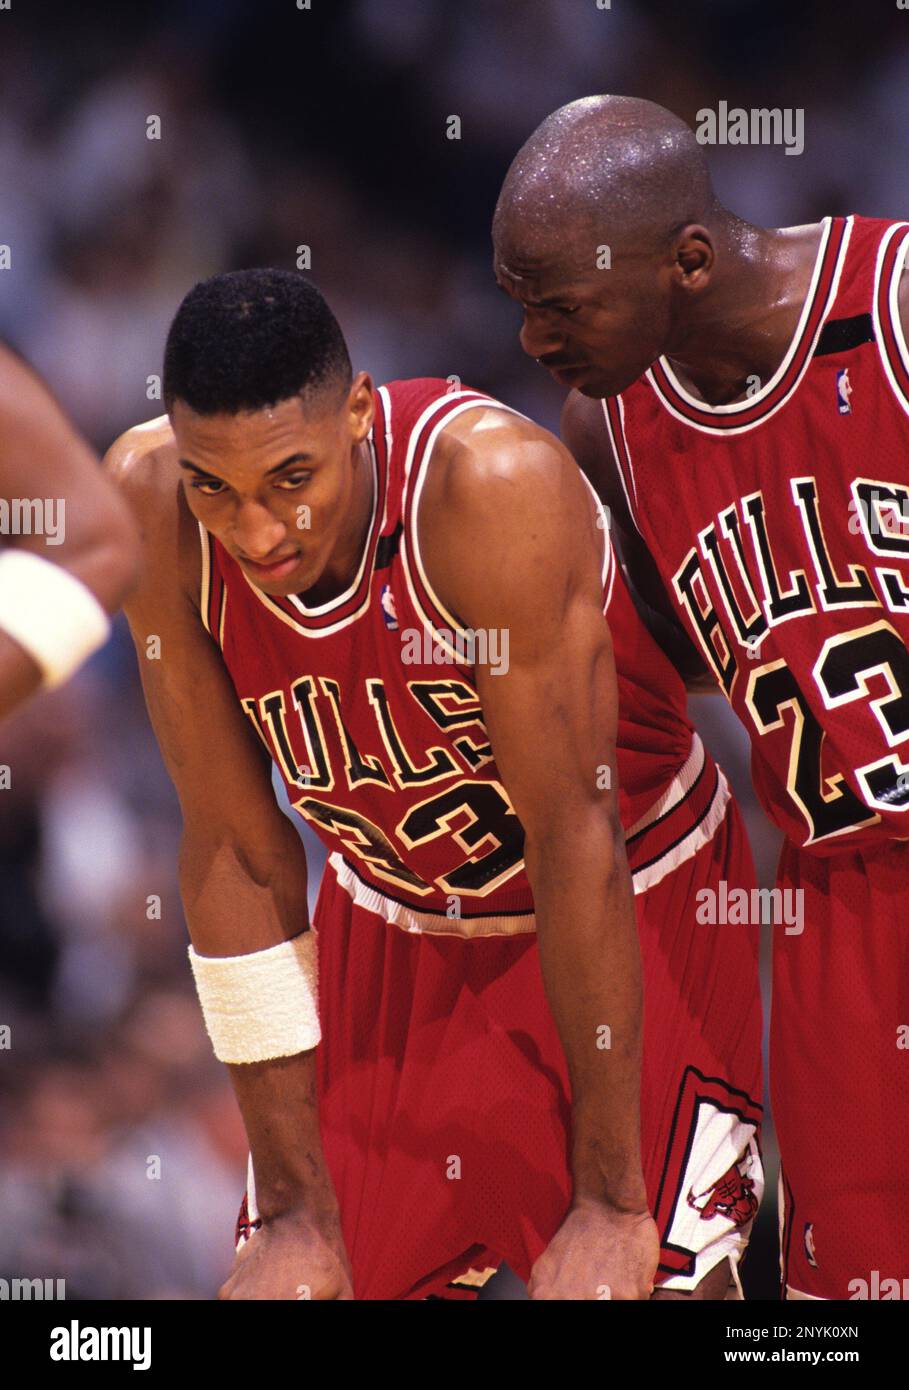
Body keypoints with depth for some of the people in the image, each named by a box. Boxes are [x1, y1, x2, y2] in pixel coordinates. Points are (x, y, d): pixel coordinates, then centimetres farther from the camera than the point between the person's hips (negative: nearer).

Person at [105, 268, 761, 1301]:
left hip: (623, 923, -3)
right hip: (391, 926, 4)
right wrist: (295, 1210, -12)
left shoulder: (492, 481, -31)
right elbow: (235, 847, -14)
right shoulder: (149, 505, -20)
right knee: (276, 1291, -1)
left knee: (657, 1282, -13)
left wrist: (609, 1204, -21)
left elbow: (575, 841, -25)